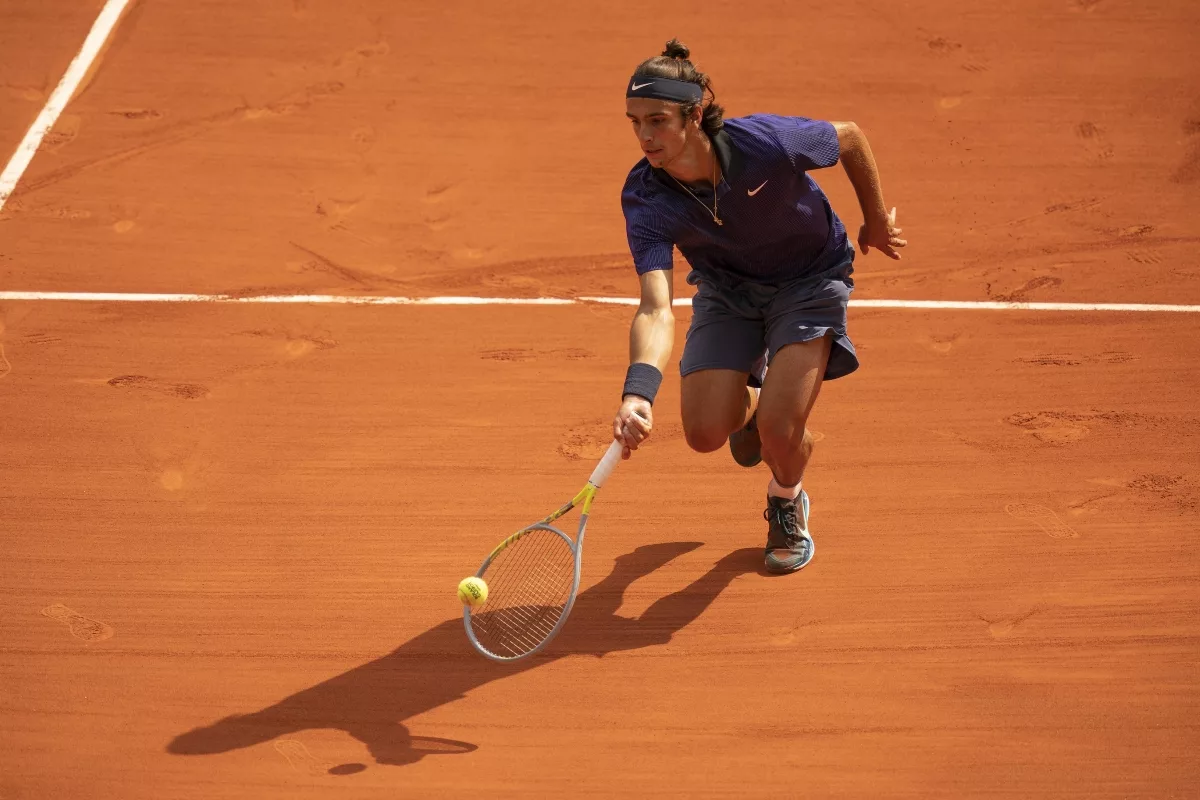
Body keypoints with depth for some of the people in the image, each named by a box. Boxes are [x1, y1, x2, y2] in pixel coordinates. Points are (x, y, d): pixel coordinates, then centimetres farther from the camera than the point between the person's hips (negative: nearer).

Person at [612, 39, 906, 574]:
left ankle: (786, 502, 20)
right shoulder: (644, 198, -29)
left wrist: (877, 221, 3)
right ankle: (748, 398, 28)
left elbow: (850, 138, -12)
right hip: (727, 287, 3)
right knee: (705, 432, -12)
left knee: (779, 431, -19)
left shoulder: (766, 144, -34)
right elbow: (656, 309, -39)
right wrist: (638, 392, -57)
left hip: (810, 280, -2)